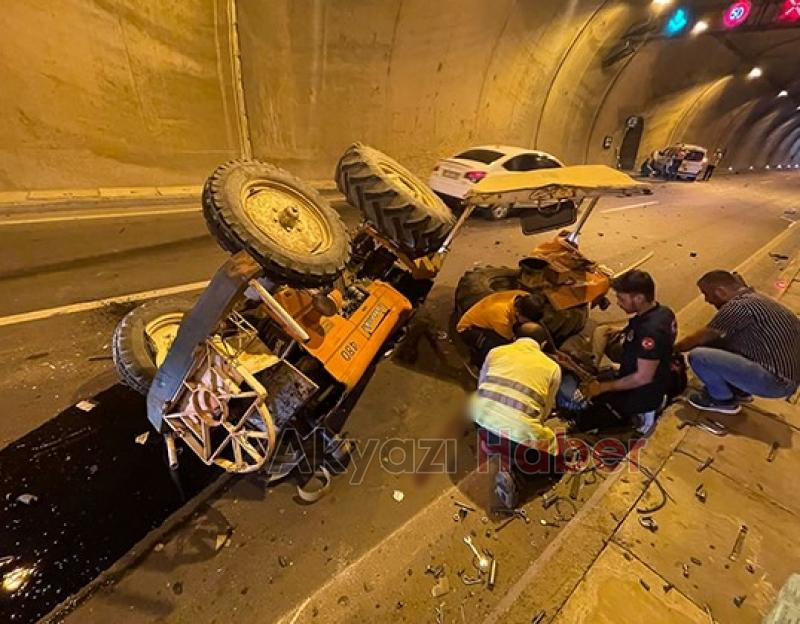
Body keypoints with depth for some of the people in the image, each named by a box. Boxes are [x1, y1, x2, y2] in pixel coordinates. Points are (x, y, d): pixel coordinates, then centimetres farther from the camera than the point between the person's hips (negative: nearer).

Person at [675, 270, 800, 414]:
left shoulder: (740, 306, -23)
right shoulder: (751, 297, 8)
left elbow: (701, 338, -13)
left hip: (777, 381, -10)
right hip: (785, 371, 10)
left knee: (698, 356, -20)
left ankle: (724, 400, 4)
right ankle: (740, 391, 22)